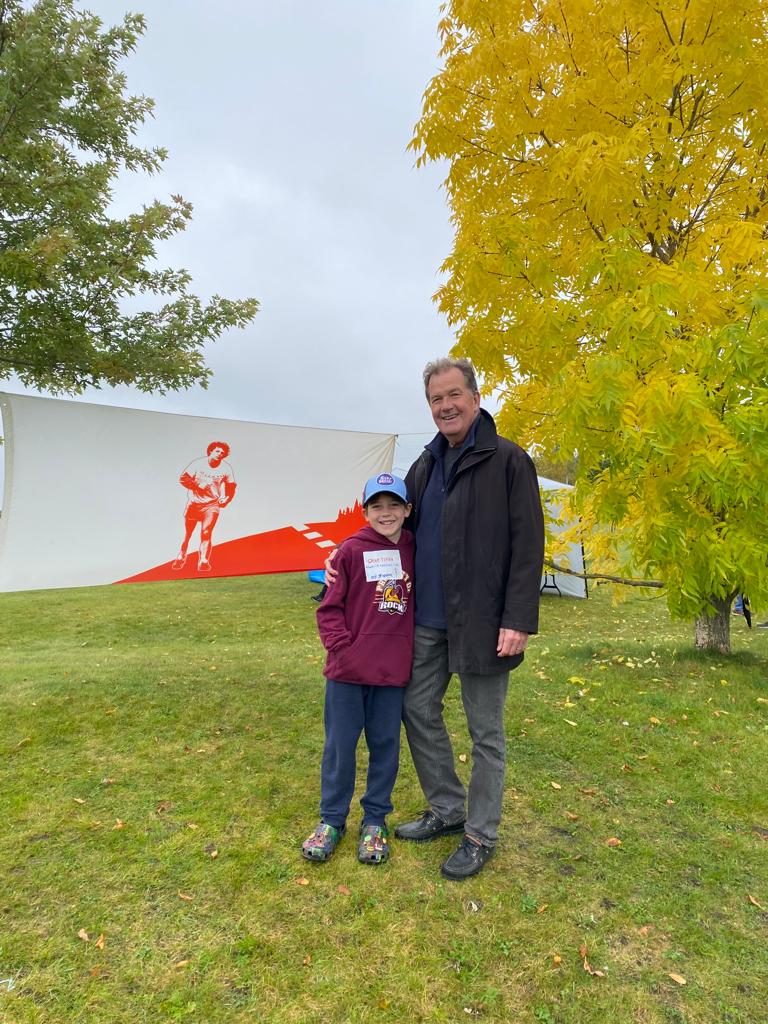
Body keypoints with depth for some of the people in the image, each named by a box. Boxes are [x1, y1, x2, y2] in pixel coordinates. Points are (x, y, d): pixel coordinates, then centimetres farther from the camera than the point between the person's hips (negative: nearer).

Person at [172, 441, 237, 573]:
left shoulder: (226, 468, -5)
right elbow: (183, 479, -8)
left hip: (211, 505, -1)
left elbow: (231, 486, 5)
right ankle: (181, 558, 31)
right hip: (194, 503, 1)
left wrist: (226, 499, -11)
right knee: (187, 533, 11)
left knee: (206, 532, -16)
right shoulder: (198, 463, -10)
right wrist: (198, 485, -20)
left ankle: (204, 562, -8)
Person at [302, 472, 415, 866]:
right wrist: (342, 647, -14)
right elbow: (330, 607, -5)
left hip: (393, 671, 3)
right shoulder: (351, 550, -7)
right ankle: (331, 820, 30)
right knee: (340, 745, 10)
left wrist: (415, 649, 3)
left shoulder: (415, 551, 3)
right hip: (348, 671, -2)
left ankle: (375, 819, 33)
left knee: (385, 745, 13)